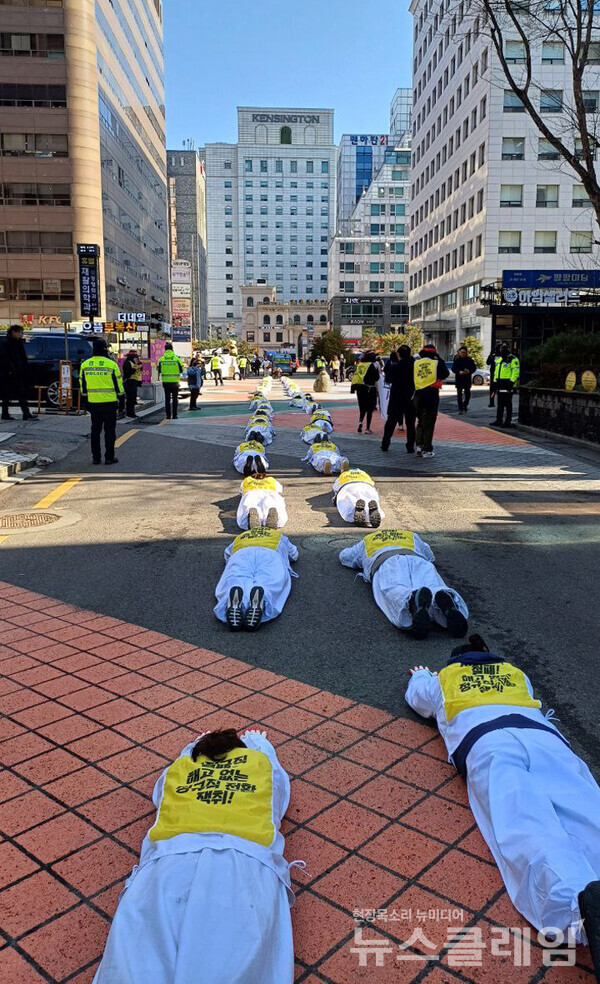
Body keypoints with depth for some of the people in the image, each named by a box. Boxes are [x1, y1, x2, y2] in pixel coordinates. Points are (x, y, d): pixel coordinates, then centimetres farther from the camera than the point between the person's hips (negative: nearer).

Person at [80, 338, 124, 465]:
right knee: (109, 430, 4)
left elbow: (83, 385, 8)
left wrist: (85, 397, 20)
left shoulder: (85, 365, 2)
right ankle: (109, 458, 4)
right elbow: (118, 383, -5)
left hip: (93, 402, 4)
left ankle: (96, 457, 13)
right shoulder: (111, 364, -9)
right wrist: (121, 395, 10)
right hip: (109, 402, -4)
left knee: (95, 430, 12)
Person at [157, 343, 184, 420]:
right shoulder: (177, 358, -5)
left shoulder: (161, 359, -2)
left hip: (165, 382, 1)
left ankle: (168, 415, 9)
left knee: (167, 399, 9)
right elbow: (181, 370, 0)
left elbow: (159, 371, 4)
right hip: (175, 382, -1)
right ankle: (174, 415, 7)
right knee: (175, 399, 8)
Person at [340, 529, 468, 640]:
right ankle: (444, 599, -61)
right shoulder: (412, 536, 48)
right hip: (418, 561, 3)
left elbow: (344, 556, 58)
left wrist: (364, 562, 74)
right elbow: (430, 555, 64)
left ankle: (414, 600, -68)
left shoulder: (367, 540, 44)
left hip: (386, 564, -2)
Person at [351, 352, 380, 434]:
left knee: (362, 409, 18)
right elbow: (376, 378, -7)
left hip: (359, 389, 5)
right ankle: (367, 429, 3)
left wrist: (353, 387, 13)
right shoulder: (373, 365, -9)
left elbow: (355, 376, 10)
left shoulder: (359, 365, 9)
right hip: (370, 389, -5)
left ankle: (360, 422, -6)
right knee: (369, 410, 5)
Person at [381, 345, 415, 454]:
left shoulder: (394, 367, -10)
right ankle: (410, 447, 3)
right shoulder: (414, 366, -10)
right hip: (410, 398, 0)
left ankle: (385, 445, 15)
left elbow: (388, 379, 1)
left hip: (396, 398, 1)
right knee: (410, 423, 6)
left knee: (391, 421, 12)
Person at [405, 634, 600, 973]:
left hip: (486, 742, -3)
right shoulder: (517, 674, 42)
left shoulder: (444, 678, 36)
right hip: (543, 735, 3)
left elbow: (415, 696, 58)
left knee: (526, 830, -26)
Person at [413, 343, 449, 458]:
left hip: (418, 394, 3)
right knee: (429, 422, 2)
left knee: (420, 421, 19)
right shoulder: (437, 363, -4)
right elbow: (445, 374, 9)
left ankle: (419, 445, 9)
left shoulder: (415, 363, 3)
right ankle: (427, 449, 2)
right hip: (432, 394, -3)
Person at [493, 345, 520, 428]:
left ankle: (508, 422, -2)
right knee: (500, 404, 13)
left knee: (508, 404, -5)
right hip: (500, 384, 8)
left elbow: (516, 371, -15)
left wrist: (512, 381, -21)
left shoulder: (513, 359, -7)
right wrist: (495, 381, 21)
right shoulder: (498, 360, 20)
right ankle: (499, 420, 20)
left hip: (507, 384, -8)